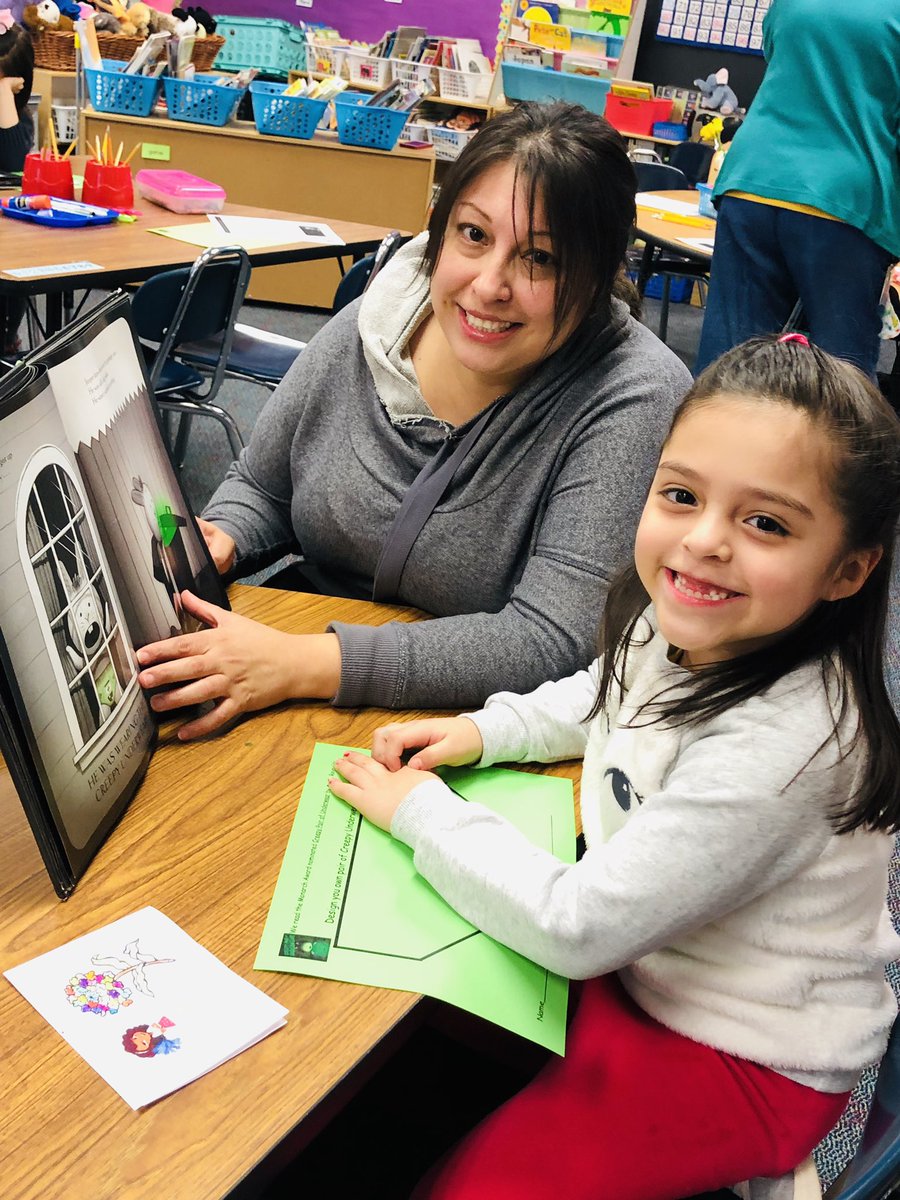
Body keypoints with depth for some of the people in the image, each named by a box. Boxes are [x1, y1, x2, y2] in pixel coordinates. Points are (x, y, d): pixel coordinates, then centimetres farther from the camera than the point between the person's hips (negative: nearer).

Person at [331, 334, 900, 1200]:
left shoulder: (780, 743, -36)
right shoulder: (679, 625, -12)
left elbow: (576, 928, -29)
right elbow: (607, 697, 14)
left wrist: (420, 810, -17)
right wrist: (484, 731, -1)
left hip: (747, 1060, -7)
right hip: (639, 951, 7)